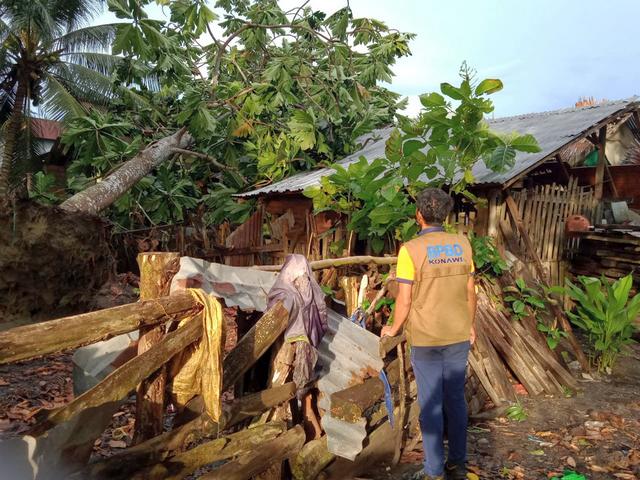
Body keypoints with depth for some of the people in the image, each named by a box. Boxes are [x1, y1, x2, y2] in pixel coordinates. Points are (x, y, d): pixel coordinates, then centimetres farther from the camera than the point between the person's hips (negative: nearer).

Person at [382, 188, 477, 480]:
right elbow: (470, 291, 4)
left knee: (431, 403, 9)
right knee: (455, 398, 17)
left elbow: (404, 300, -15)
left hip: (425, 339, -4)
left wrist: (393, 330, 3)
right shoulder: (462, 245, -3)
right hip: (458, 336, 4)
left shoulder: (410, 250, -18)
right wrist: (470, 325, 19)